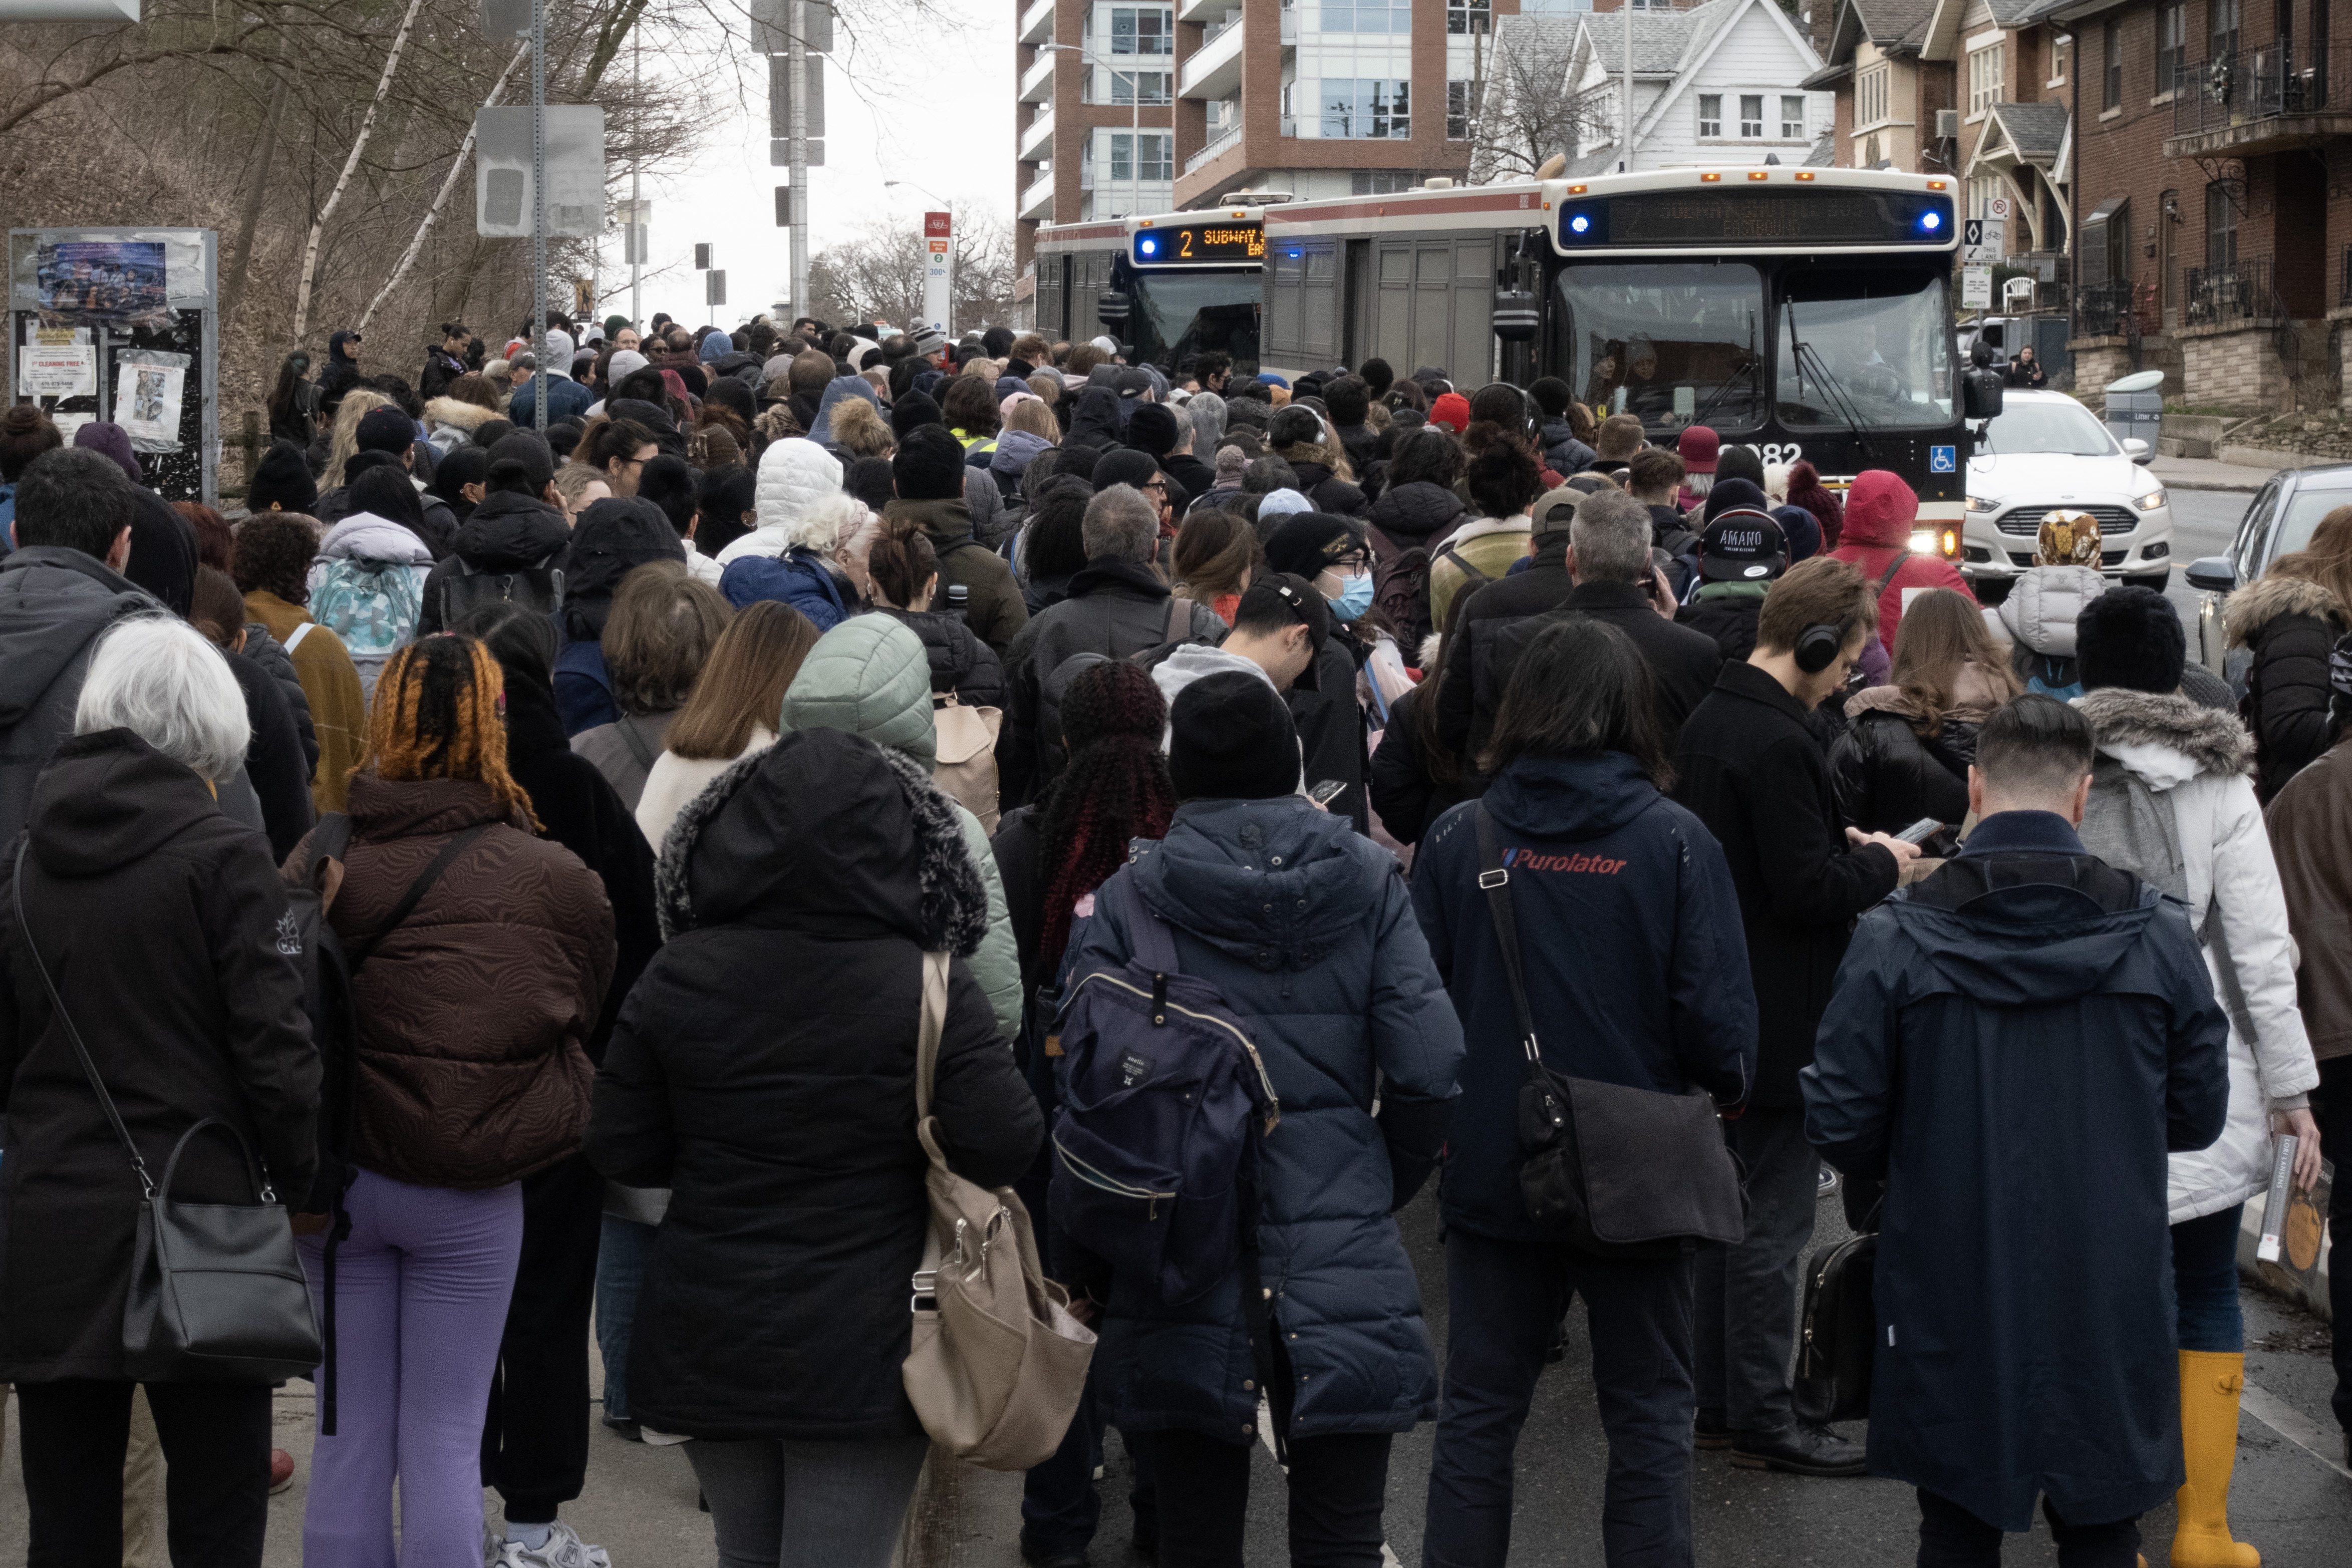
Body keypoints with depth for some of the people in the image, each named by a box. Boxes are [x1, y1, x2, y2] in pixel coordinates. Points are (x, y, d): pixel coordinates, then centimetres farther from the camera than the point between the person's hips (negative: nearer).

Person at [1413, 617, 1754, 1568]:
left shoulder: (1456, 839, -7)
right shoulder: (1675, 844, -11)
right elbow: (1716, 1021, -11)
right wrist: (1730, 1089, 10)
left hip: (1491, 1170, 1)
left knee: (1477, 1415, 13)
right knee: (1649, 1419, 12)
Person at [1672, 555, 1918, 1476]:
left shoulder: (1708, 722, 8)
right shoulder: (1777, 745, -23)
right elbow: (1809, 890, -24)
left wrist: (1842, 846, 10)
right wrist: (1880, 863, -7)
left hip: (1723, 1010, 10)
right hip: (1781, 1020, -10)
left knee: (1730, 1204, 17)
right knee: (1774, 1218, -1)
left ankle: (1719, 1400, 26)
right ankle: (1761, 1421, 7)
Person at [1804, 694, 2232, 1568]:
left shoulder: (1894, 942, -10)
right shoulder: (2158, 938, -6)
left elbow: (1841, 1127, -7)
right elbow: (2197, 1117, 2)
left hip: (1952, 1299, 0)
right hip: (2107, 1300, 1)